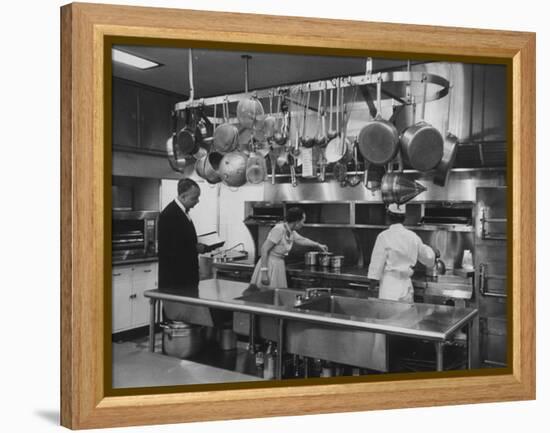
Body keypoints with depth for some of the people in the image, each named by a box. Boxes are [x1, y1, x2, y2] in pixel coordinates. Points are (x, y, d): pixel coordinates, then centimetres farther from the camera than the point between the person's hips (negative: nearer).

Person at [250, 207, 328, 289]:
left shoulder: (291, 232, 5)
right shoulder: (279, 230, -20)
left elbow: (302, 240, 26)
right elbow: (264, 250, -22)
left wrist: (318, 245, 37)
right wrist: (264, 273, -25)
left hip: (279, 266, 8)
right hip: (269, 266, -8)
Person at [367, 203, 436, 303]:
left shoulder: (384, 236, -10)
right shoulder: (413, 236, 5)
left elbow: (377, 262, -8)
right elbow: (428, 257, 19)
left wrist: (372, 281, 2)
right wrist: (433, 252, 42)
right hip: (406, 285, 5)